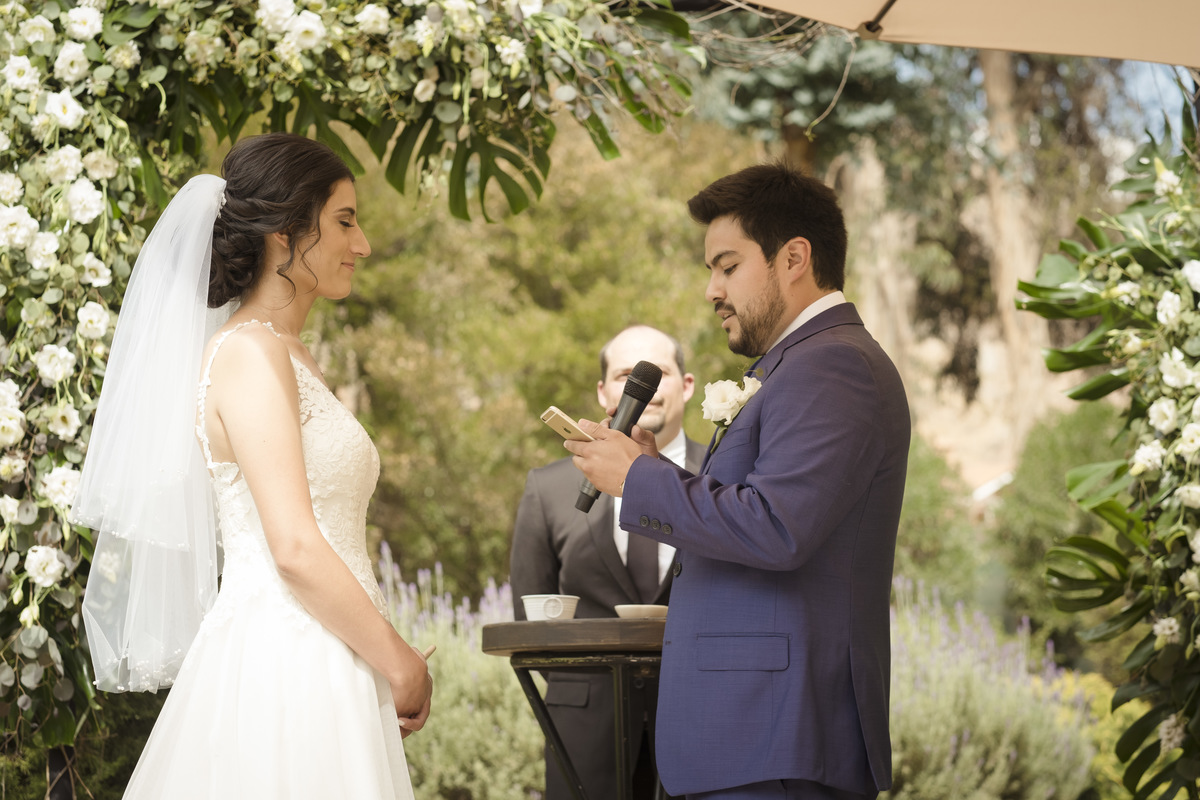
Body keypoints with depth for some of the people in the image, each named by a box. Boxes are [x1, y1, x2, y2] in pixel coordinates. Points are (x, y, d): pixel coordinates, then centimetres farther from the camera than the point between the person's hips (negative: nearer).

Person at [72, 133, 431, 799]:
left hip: (313, 664, 9)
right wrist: (400, 665, -10)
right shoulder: (248, 353, -11)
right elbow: (296, 550, -18)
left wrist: (387, 658, 12)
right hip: (282, 668, -9)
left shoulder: (286, 356, 18)